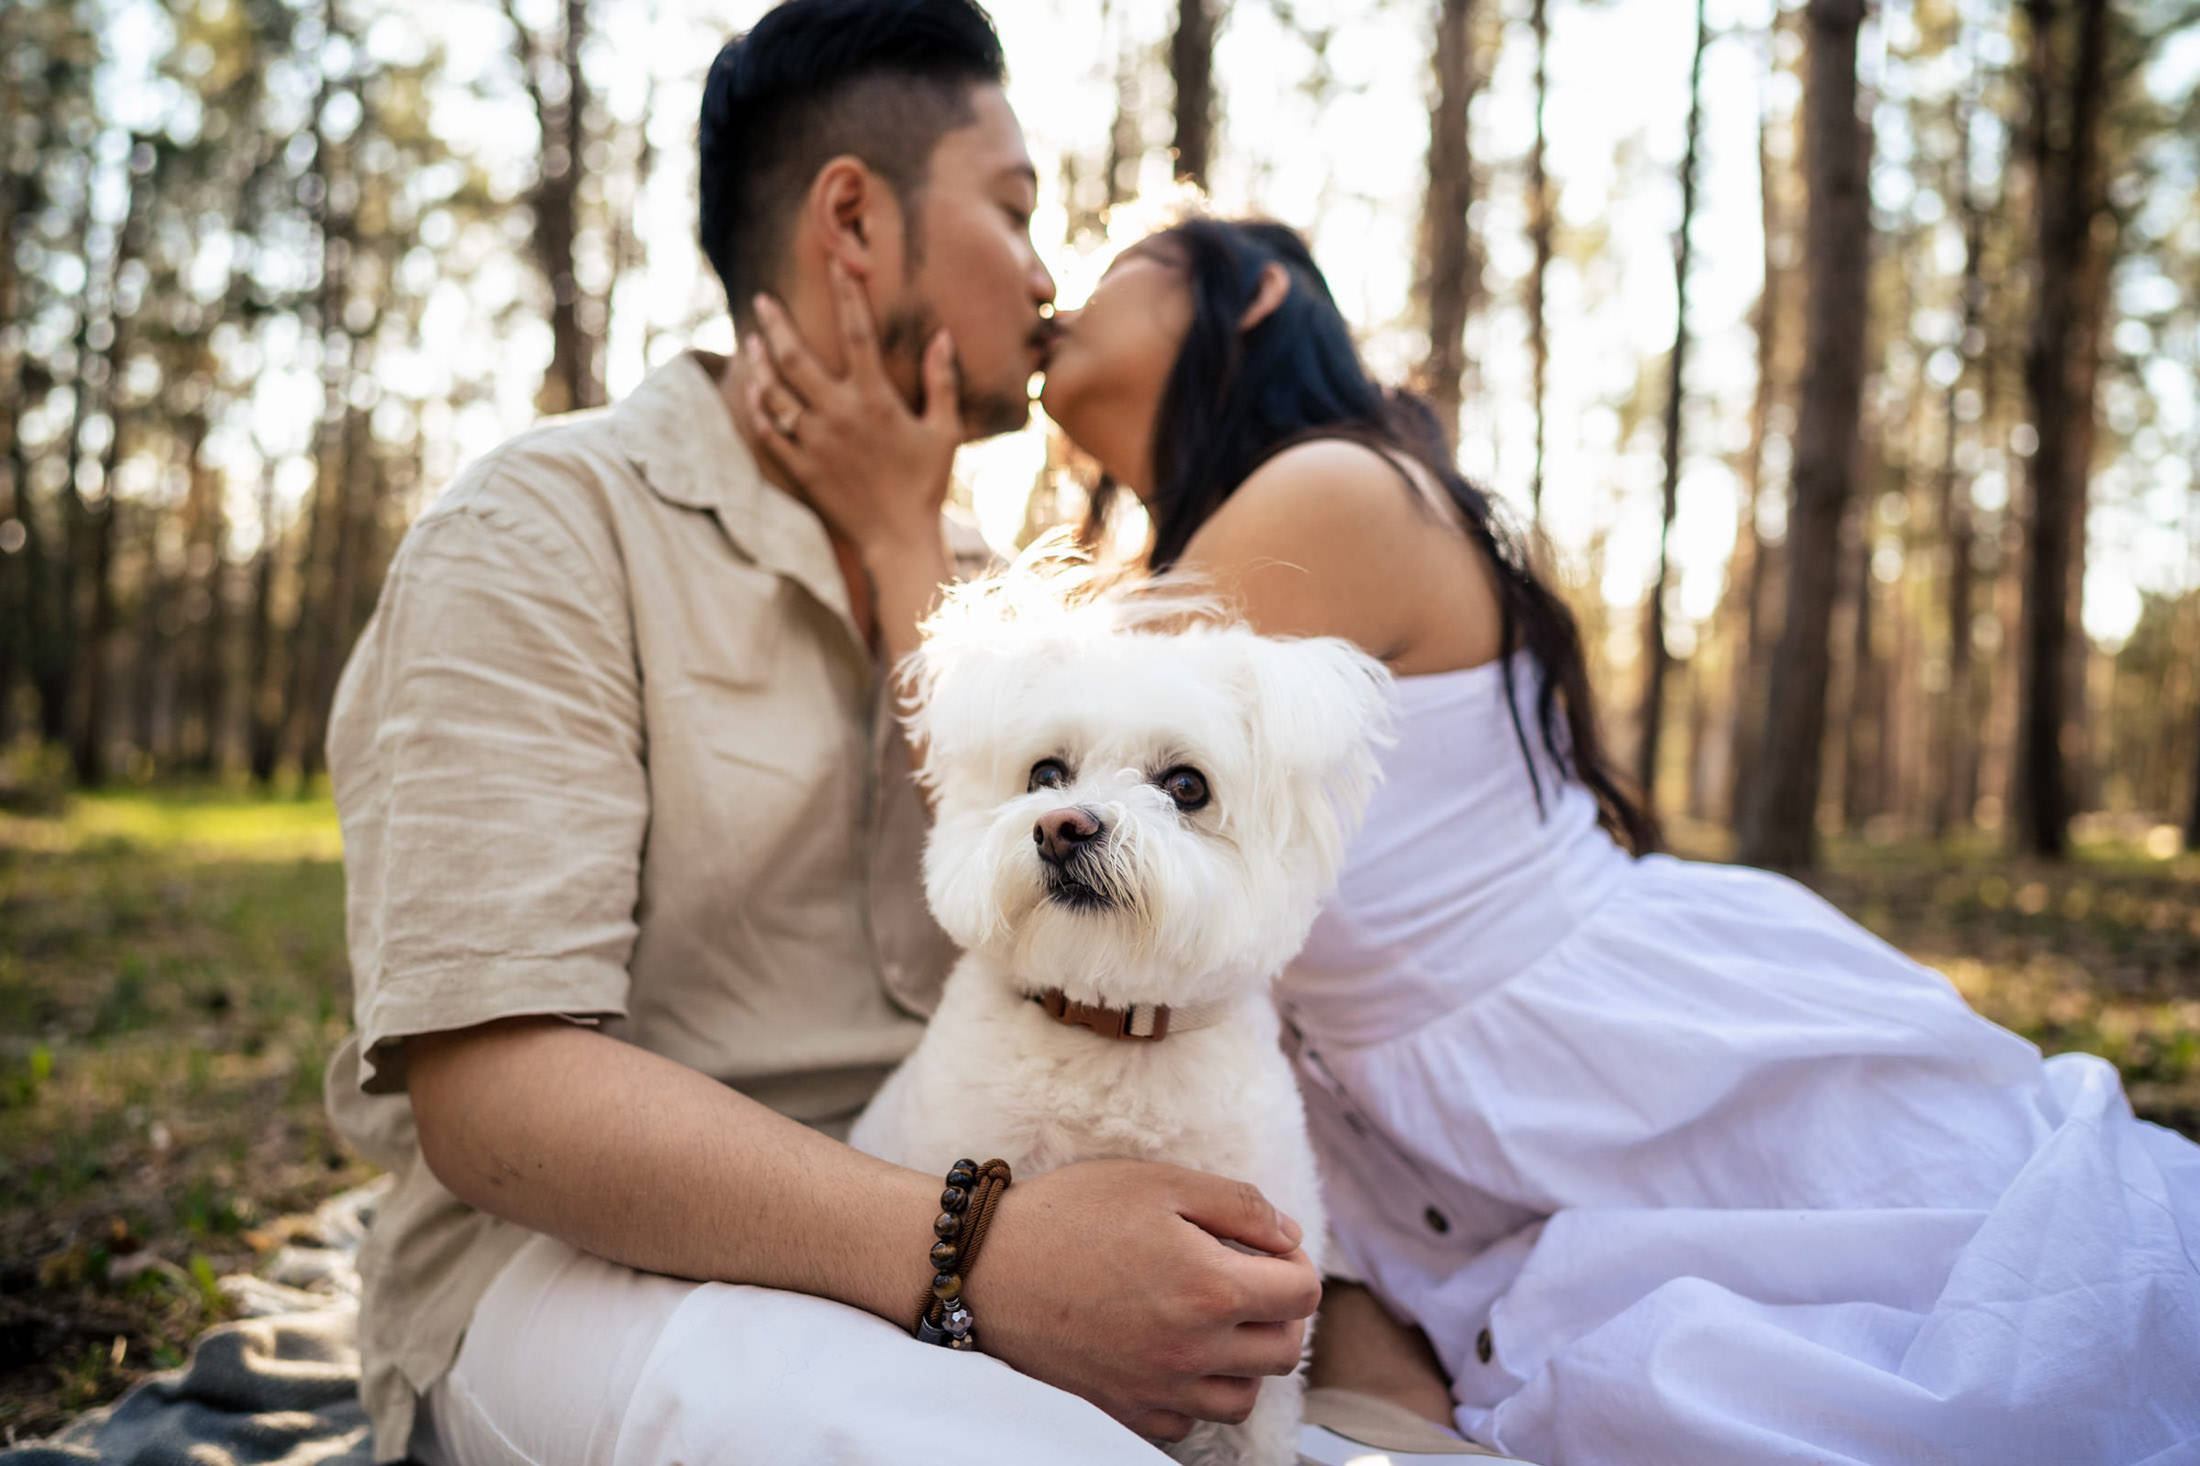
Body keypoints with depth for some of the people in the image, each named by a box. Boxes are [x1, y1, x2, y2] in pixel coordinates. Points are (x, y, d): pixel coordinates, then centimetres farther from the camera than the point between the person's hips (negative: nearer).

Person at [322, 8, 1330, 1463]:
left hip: (935, 1220, 6)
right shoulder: (549, 527, -8)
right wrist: (973, 1254, -31)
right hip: (586, 1256, -6)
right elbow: (490, 1089, -20)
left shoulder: (955, 574, 12)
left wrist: (904, 544, -5)